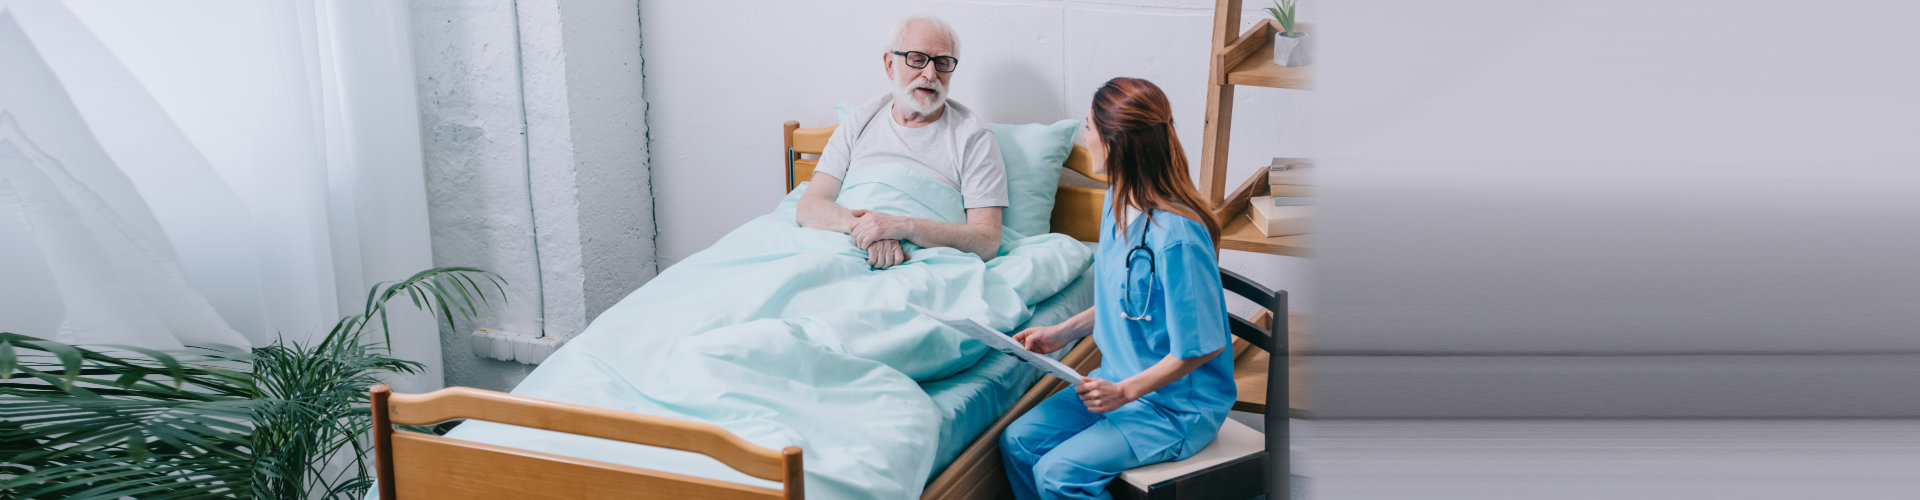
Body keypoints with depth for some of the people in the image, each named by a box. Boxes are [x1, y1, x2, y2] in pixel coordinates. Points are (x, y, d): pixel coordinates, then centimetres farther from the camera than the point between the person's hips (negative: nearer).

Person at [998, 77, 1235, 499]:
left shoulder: (1176, 237, -28)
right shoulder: (1118, 202, 1)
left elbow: (1202, 346, -23)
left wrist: (1125, 390, -20)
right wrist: (1061, 333, 9)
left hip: (1178, 404, -9)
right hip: (1121, 383, 9)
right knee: (1018, 441, 0)